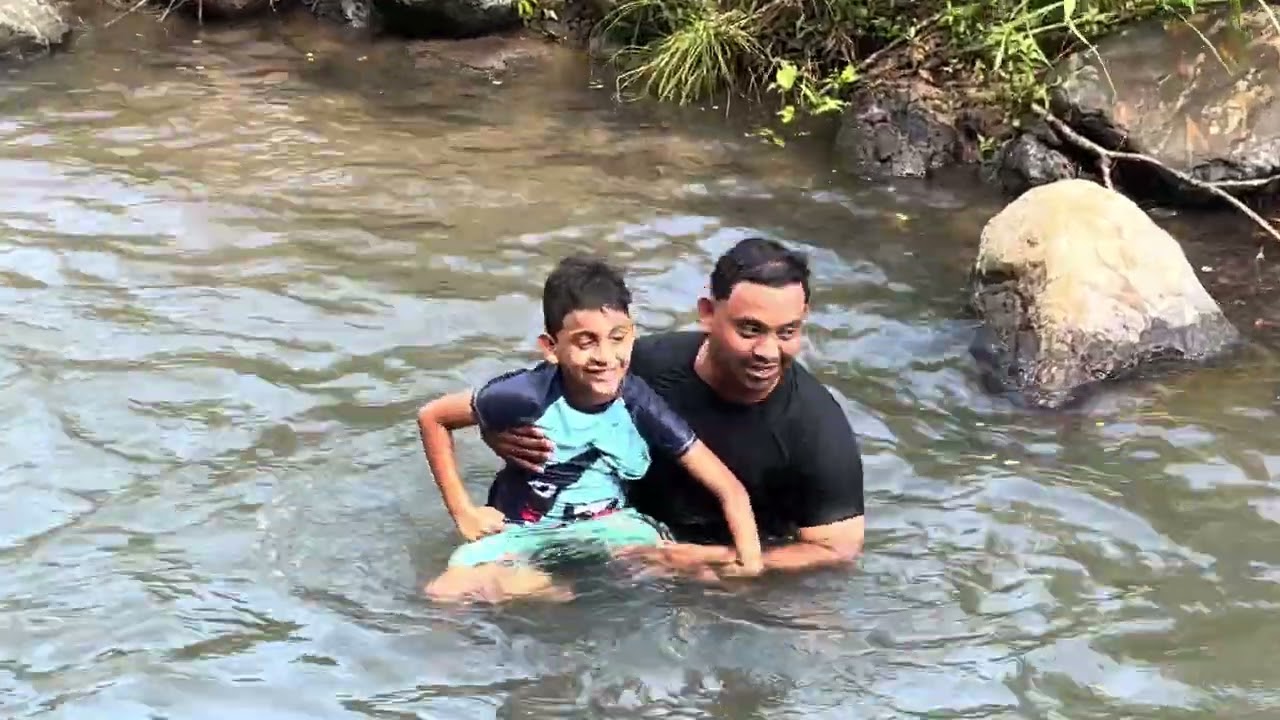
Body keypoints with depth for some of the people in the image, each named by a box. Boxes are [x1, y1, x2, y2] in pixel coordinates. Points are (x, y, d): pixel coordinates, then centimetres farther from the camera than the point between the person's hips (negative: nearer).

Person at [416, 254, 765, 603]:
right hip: (523, 533, -2)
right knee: (446, 593, -29)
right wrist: (464, 511, -9)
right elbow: (432, 417, -7)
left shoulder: (641, 407, -14)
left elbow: (729, 489, -11)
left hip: (608, 531, 2)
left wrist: (749, 561, -25)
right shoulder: (529, 395, -20)